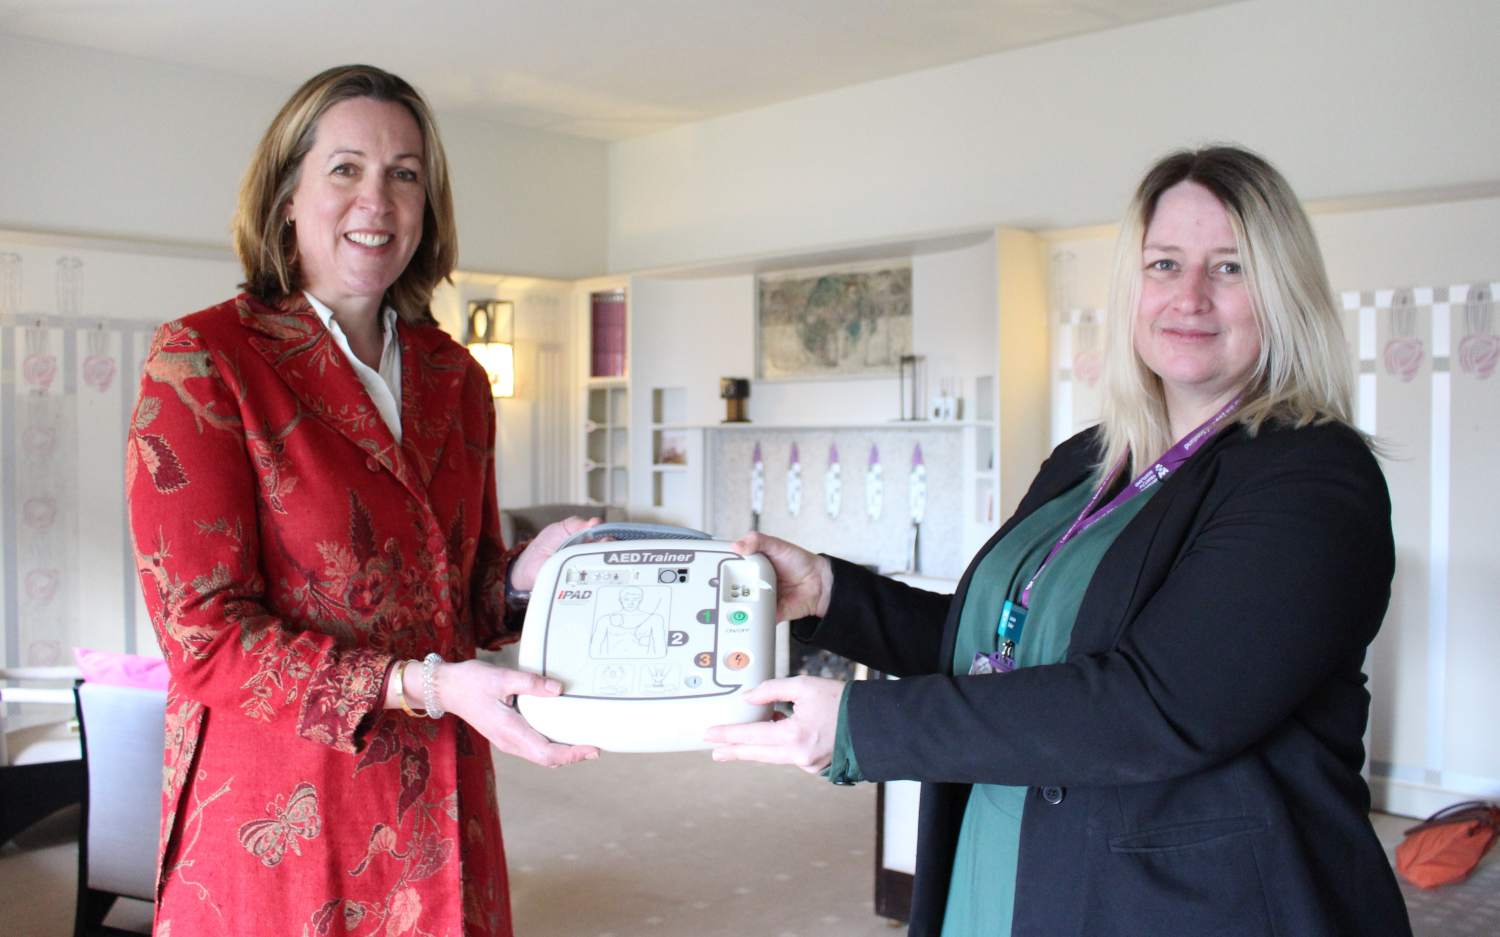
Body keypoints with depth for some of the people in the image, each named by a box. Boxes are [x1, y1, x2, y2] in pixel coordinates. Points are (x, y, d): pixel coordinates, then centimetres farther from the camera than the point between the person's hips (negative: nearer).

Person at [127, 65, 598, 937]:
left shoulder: (455, 377, 8)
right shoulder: (203, 360, -9)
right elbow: (204, 629, -14)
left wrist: (523, 577, -7)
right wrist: (420, 686, -23)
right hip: (277, 822, -5)